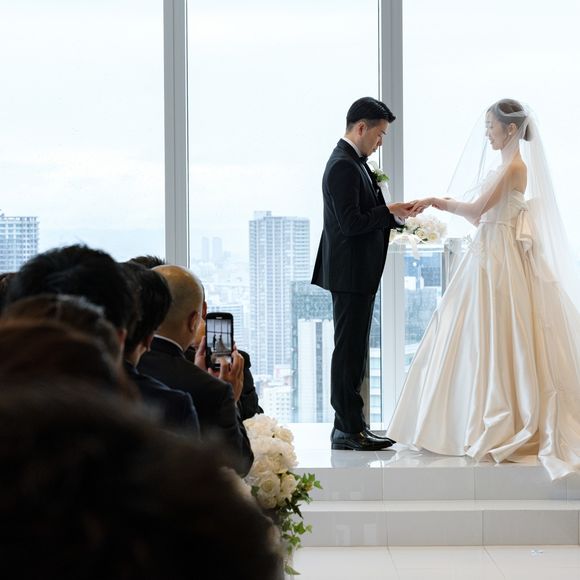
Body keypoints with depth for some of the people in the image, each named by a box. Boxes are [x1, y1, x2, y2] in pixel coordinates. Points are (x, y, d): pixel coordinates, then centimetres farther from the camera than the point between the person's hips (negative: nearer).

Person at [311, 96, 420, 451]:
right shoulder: (344, 167, -17)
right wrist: (390, 212, -15)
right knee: (350, 352, -6)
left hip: (357, 273, 11)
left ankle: (350, 427, 20)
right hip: (351, 272, -11)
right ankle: (349, 430, -1)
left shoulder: (353, 163, 15)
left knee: (354, 352, 14)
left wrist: (397, 215, 9)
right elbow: (351, 223, -23)